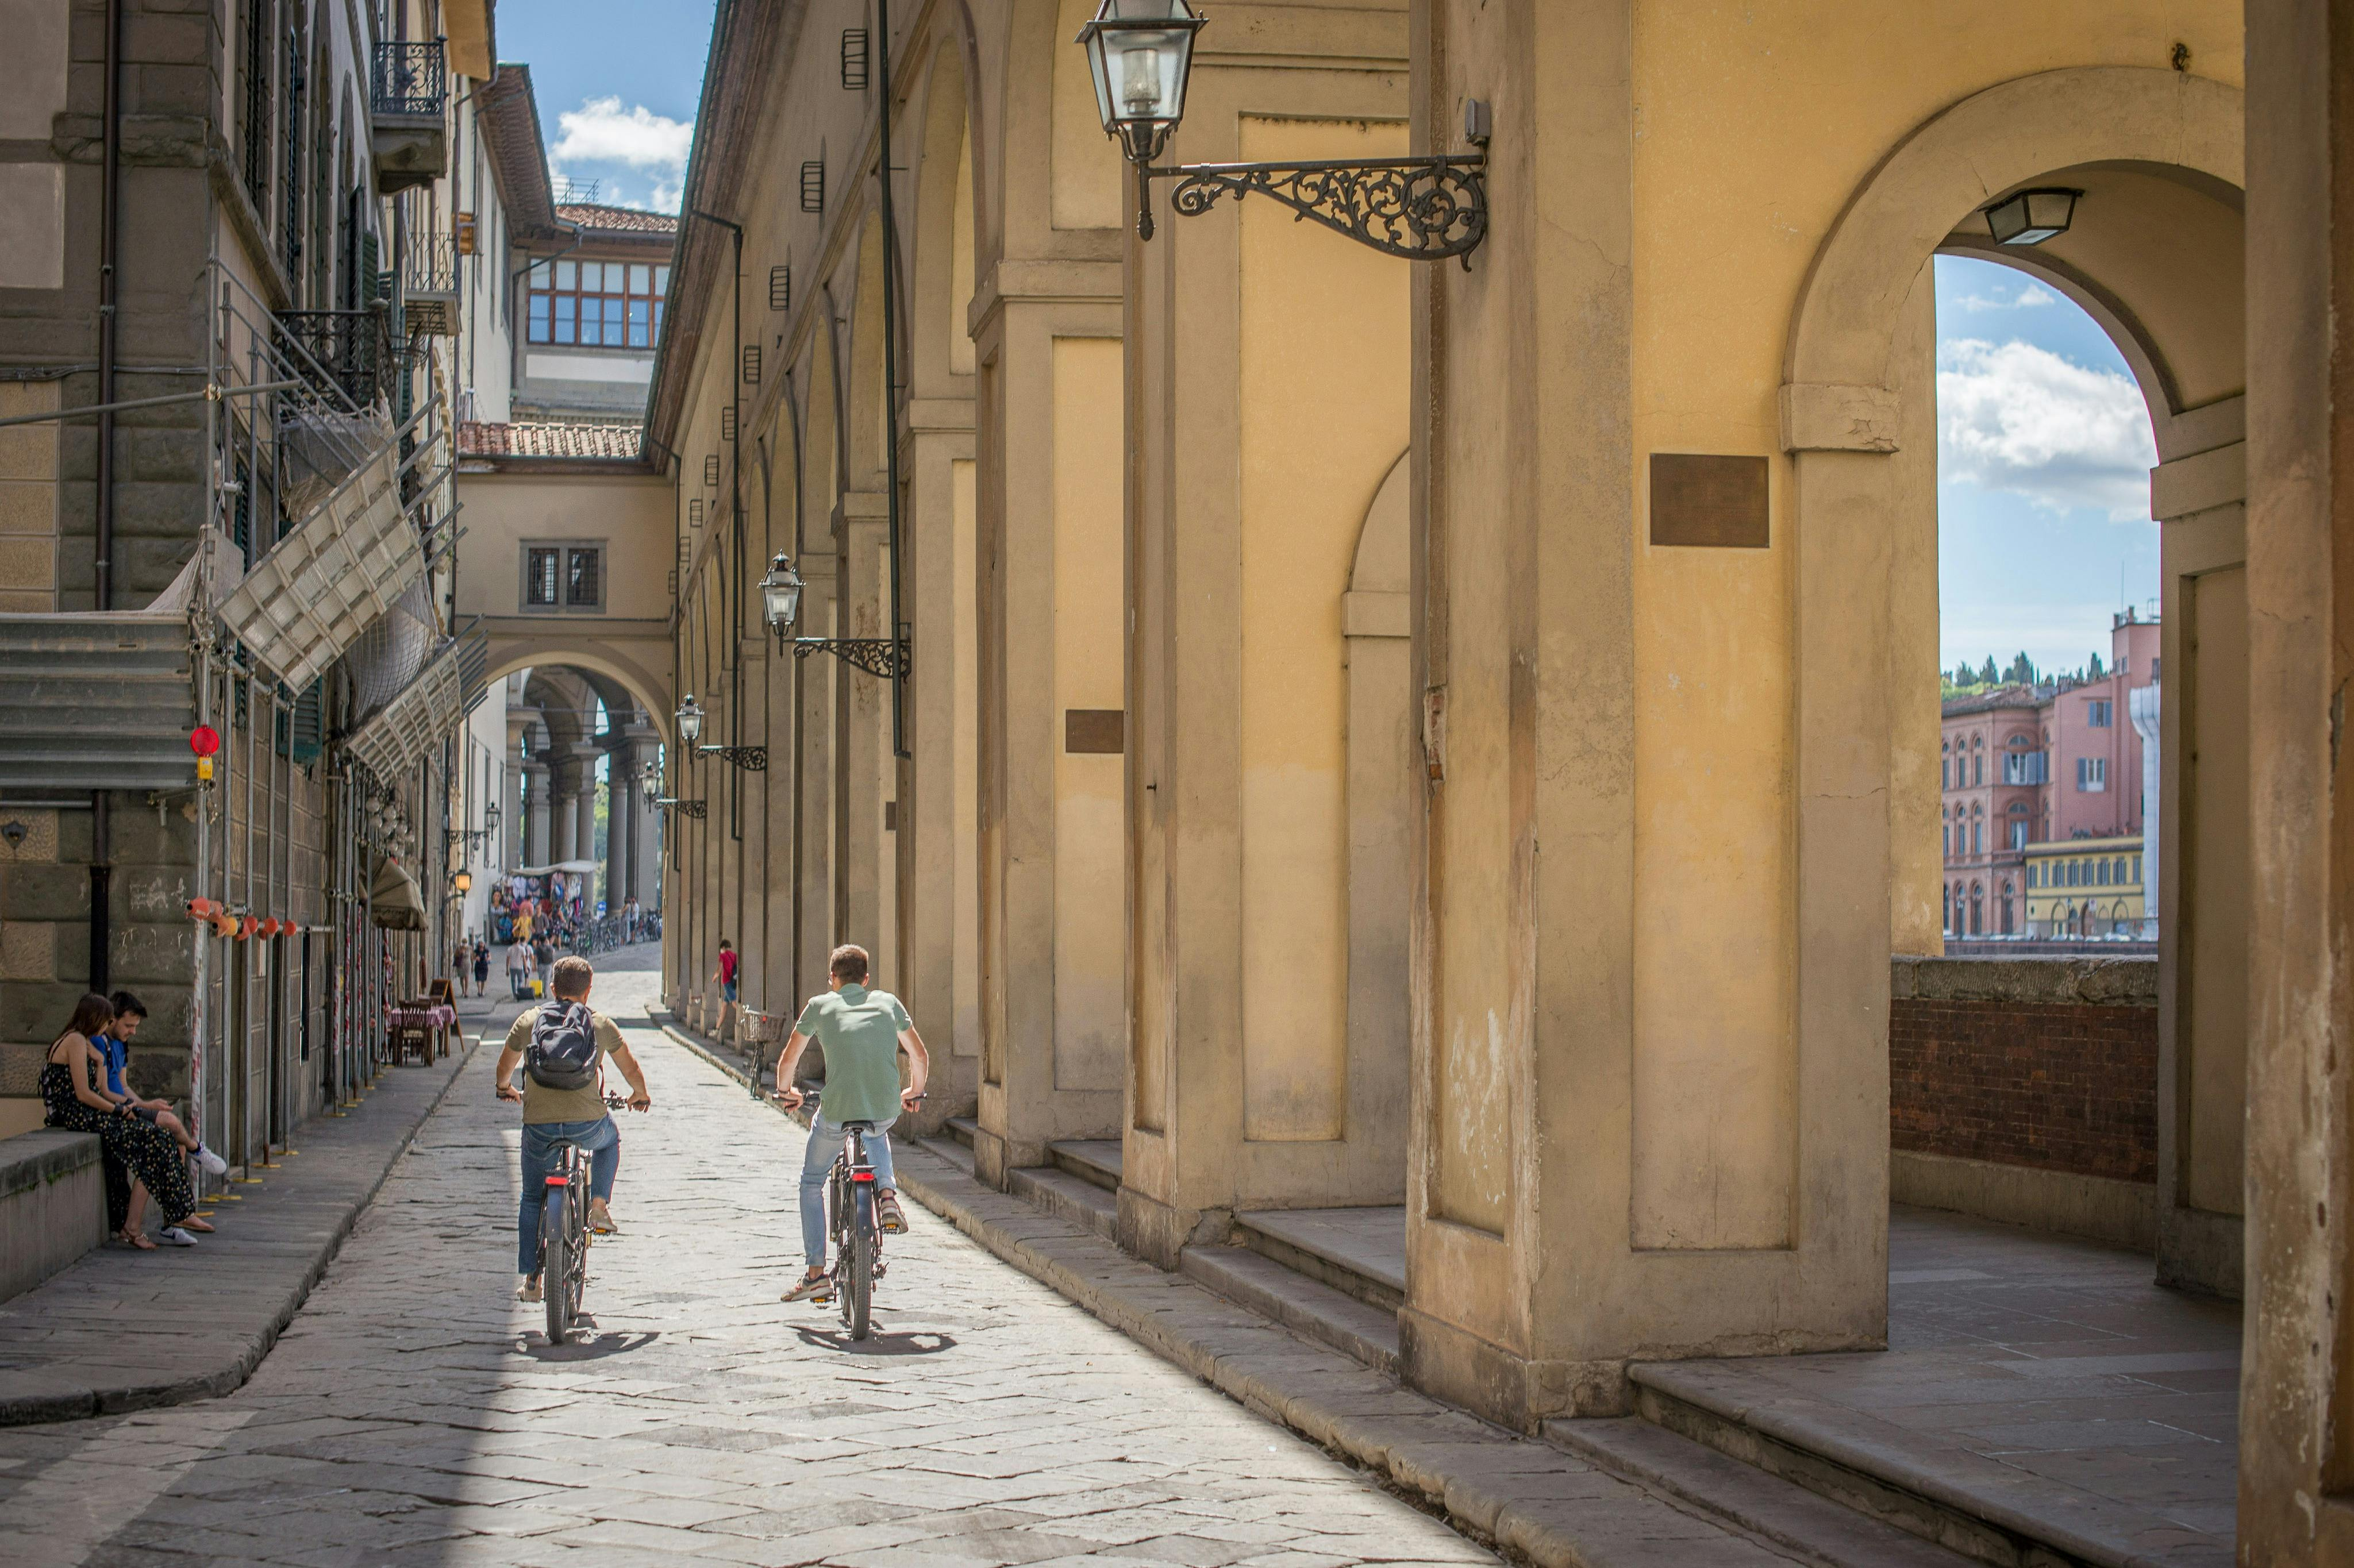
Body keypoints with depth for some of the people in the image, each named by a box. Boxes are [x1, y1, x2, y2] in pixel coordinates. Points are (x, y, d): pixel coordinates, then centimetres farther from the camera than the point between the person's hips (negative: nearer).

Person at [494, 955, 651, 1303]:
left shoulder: (529, 1020, 7)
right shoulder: (601, 1025, 7)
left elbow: (504, 1067, 20)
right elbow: (631, 1068, 17)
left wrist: (506, 1089, 43)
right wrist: (640, 1096, 38)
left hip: (539, 1126, 0)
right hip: (587, 1123, 0)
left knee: (532, 1200, 17)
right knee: (610, 1140, 35)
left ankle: (531, 1280, 15)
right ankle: (599, 1206, 19)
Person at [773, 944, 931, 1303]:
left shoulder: (820, 1006, 10)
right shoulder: (888, 1003, 15)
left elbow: (788, 1061, 18)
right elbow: (921, 1056, 19)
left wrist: (785, 1091, 39)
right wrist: (914, 1091, 39)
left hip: (837, 1114, -2)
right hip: (887, 1110, 3)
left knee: (811, 1183, 22)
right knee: (877, 1133, 41)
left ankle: (816, 1274, 17)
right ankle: (887, 1195, 16)